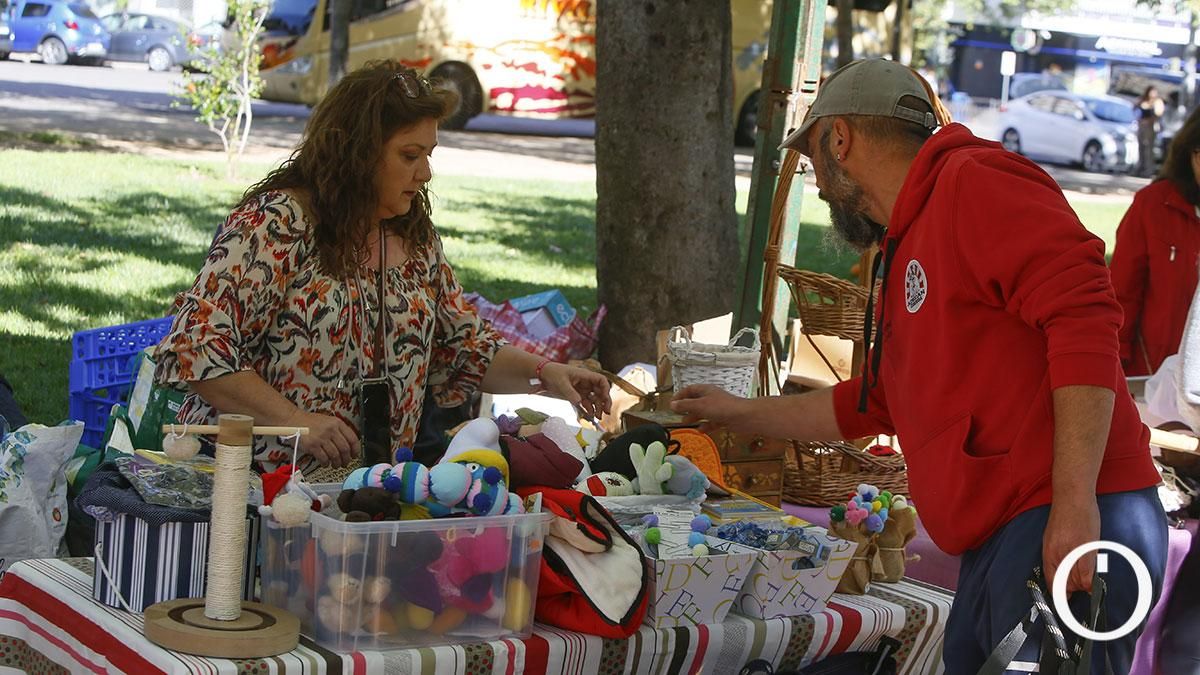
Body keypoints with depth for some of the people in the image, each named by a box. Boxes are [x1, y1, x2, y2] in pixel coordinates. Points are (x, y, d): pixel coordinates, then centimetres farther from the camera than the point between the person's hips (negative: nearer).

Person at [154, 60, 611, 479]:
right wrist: (294, 421, -19)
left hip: (371, 488, 6)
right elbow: (195, 346, -13)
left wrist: (543, 374, 5)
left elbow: (466, 350, 22)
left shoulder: (417, 238, 13)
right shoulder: (276, 224, -10)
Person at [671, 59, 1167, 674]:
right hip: (997, 547, 10)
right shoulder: (903, 252, 26)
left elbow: (1082, 314, -19)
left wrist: (1075, 504, -24)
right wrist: (738, 414, 45)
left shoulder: (975, 182, -5)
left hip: (1069, 526, -10)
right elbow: (871, 405, 39)